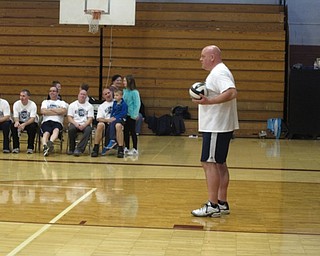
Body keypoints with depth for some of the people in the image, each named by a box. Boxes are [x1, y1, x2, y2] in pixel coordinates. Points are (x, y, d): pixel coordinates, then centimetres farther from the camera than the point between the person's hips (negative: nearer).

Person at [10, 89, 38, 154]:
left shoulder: (32, 104, -15)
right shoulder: (16, 104, -8)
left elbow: (32, 119, -23)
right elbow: (15, 117, -10)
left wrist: (24, 124, -41)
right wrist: (16, 122, -35)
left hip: (30, 122, -2)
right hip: (20, 122, 2)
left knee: (33, 127, -35)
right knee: (13, 126, -28)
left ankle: (30, 147, -23)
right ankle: (16, 147, -19)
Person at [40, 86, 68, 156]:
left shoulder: (62, 103, 23)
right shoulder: (45, 102, 27)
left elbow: (63, 111, -2)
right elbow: (43, 111, 4)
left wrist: (50, 109, 4)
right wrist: (57, 112, 5)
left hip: (57, 122, -1)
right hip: (46, 122, 1)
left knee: (56, 130, -39)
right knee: (46, 132, -34)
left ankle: (50, 142, -69)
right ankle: (45, 146, -61)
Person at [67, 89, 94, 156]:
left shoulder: (89, 106, 11)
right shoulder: (72, 105, 12)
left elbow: (90, 119, 1)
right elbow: (69, 118, 3)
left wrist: (84, 125, -19)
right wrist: (76, 124, -17)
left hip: (85, 125, 0)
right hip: (75, 124, 0)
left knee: (88, 130, -35)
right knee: (71, 129, -35)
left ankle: (79, 149, -37)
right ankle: (71, 149, -17)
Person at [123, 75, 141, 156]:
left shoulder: (134, 92, -14)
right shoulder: (124, 91, 7)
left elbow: (137, 104, -14)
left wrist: (135, 115, -18)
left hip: (131, 115, -7)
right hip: (125, 114, 7)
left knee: (132, 131, 0)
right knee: (126, 131, 12)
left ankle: (135, 149, 8)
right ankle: (126, 148, 21)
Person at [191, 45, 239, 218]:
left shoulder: (219, 73, -15)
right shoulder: (218, 72, 19)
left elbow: (232, 93, -29)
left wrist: (208, 101, -31)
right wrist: (205, 99, 17)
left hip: (216, 128, -11)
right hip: (219, 126, 11)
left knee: (209, 163, -9)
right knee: (219, 164, 14)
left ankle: (212, 206, -7)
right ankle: (222, 204, 20)